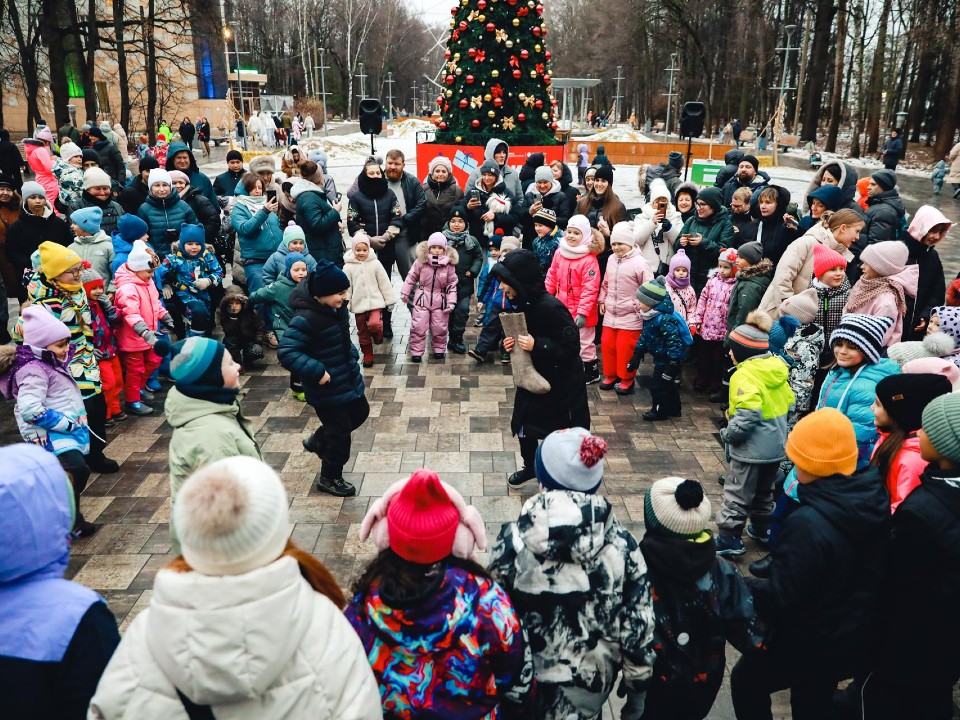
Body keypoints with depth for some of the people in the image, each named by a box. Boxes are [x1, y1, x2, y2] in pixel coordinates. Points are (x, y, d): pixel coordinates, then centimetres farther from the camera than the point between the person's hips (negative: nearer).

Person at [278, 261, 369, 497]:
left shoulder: (336, 308, -2)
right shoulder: (306, 318, -28)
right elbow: (286, 353, -31)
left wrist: (352, 356, 5)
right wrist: (316, 371, -33)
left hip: (347, 377, 9)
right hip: (327, 386, -9)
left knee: (360, 412, 25)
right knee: (340, 432, 2)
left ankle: (318, 441, 44)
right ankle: (329, 478, 26)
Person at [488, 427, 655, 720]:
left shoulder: (513, 542, -23)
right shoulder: (622, 545, -19)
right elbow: (639, 627, -11)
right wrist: (637, 691, 6)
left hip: (529, 684, -1)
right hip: (592, 685, 2)